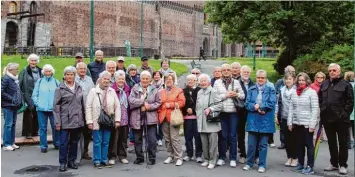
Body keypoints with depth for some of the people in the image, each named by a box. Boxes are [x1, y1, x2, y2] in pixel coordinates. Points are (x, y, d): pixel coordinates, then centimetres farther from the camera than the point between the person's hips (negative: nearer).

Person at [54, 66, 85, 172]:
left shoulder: (79, 88, 9)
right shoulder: (60, 89, -4)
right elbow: (56, 106, -6)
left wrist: (83, 118, 11)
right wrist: (57, 122, -11)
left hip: (77, 121, 4)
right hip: (65, 121, -4)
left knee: (74, 142, 11)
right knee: (64, 143, 0)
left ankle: (71, 161, 23)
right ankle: (62, 163, 10)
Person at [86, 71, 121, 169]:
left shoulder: (112, 91, 4)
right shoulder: (93, 91, -3)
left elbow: (117, 106, 4)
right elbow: (88, 107, -6)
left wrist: (117, 120, -1)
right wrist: (89, 121, -11)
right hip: (97, 121, -3)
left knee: (106, 142, 10)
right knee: (97, 142, 4)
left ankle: (104, 160, 21)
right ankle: (97, 161, 14)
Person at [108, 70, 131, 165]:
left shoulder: (127, 89, 10)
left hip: (125, 118, 5)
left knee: (123, 138, 12)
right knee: (114, 138, 0)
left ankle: (122, 156, 22)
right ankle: (112, 156, 11)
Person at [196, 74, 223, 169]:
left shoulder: (213, 92, -7)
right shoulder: (199, 93, 13)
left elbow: (220, 105, -10)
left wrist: (210, 108, -17)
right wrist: (198, 116, 13)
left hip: (211, 121, -5)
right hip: (201, 122, 6)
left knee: (212, 142, -2)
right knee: (204, 142, 9)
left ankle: (212, 161, 8)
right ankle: (206, 159, 21)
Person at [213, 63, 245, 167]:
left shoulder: (236, 82, 9)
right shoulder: (217, 82, 5)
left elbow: (243, 95, 8)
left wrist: (236, 95, -10)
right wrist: (225, 95, -10)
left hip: (233, 112, 1)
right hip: (222, 112, 0)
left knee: (233, 136, 3)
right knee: (223, 135, 4)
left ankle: (233, 158, 10)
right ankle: (221, 157, 15)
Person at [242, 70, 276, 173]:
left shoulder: (270, 90, 3)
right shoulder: (251, 90, 9)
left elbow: (271, 103, -10)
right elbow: (247, 104, 0)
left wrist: (258, 106, -10)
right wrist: (256, 108, -17)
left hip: (265, 121, -2)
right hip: (253, 120, 2)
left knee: (263, 144, 6)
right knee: (251, 144, 5)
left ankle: (262, 165, 16)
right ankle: (249, 163, 19)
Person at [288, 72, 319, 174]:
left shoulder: (311, 92, -6)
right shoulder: (294, 92, 8)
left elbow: (315, 109, -9)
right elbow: (291, 108, 9)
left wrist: (312, 124, -14)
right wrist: (290, 122, 4)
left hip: (307, 124, -5)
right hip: (296, 123, 5)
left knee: (309, 144, 3)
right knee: (299, 145, 12)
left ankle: (310, 167, 10)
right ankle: (300, 164, 23)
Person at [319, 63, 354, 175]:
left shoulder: (346, 85, -4)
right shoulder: (324, 85, 12)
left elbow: (350, 102, -8)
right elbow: (320, 100, 15)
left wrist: (344, 114, -14)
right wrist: (322, 111, 5)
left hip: (341, 119, -5)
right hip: (327, 119, 5)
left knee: (342, 143, 4)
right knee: (331, 143, 14)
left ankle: (343, 165, 12)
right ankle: (334, 163, 25)